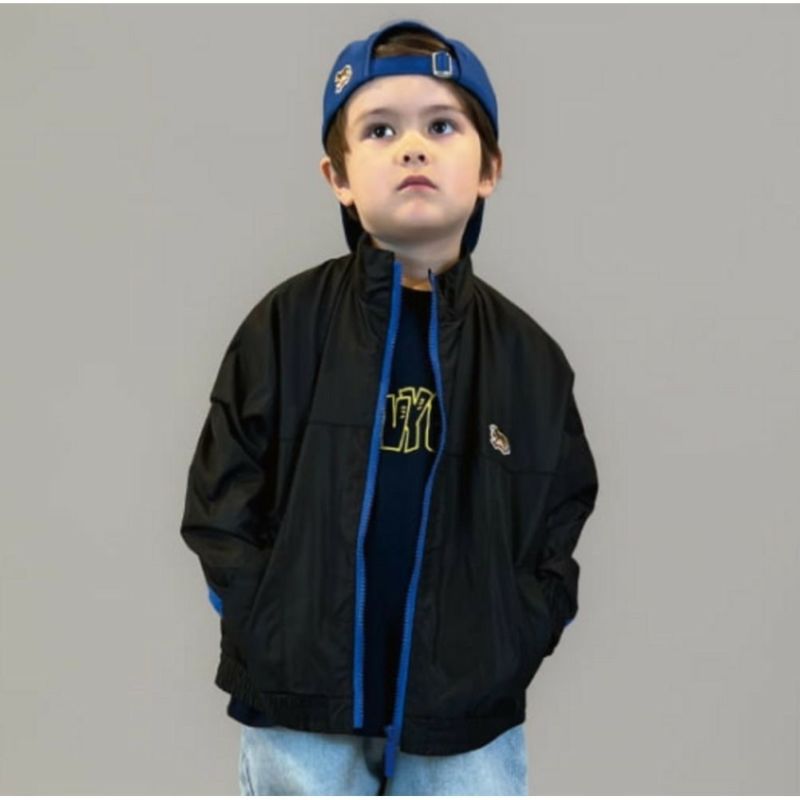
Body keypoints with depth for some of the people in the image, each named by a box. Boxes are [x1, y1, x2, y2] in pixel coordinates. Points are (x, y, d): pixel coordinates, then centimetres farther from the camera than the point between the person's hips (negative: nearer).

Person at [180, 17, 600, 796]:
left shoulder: (530, 354, 1)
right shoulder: (286, 324, -3)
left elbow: (565, 523, 5)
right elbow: (221, 504, -1)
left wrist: (504, 651, -8)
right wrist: (277, 641, -9)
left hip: (470, 723, 1)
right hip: (299, 709, -1)